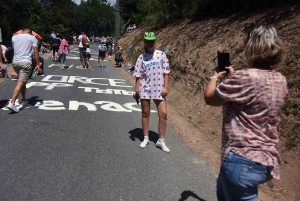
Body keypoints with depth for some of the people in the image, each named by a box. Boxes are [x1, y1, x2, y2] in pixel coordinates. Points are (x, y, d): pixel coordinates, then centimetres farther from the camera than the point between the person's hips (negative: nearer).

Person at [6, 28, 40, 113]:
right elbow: (35, 51, -2)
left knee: (23, 82, 21)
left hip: (15, 62, 5)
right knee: (20, 83, -8)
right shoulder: (32, 37, 7)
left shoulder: (14, 37, 16)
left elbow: (14, 48, 25)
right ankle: (12, 103, -18)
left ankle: (24, 101, 28)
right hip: (26, 62, -5)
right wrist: (38, 64, -2)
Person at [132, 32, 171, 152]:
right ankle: (146, 138, 25)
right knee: (145, 113, 10)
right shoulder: (141, 57, 2)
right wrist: (136, 90, -3)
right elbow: (138, 76, 2)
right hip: (145, 89, 1)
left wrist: (165, 87, -6)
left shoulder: (161, 55, 1)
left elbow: (166, 72, 0)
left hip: (159, 89, 0)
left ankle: (161, 141, 9)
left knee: (163, 113, -4)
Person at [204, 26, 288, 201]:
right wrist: (233, 76, 19)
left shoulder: (245, 77, -24)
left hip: (243, 160, -9)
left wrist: (215, 77, 9)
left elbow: (209, 98, -9)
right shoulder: (281, 81, 1)